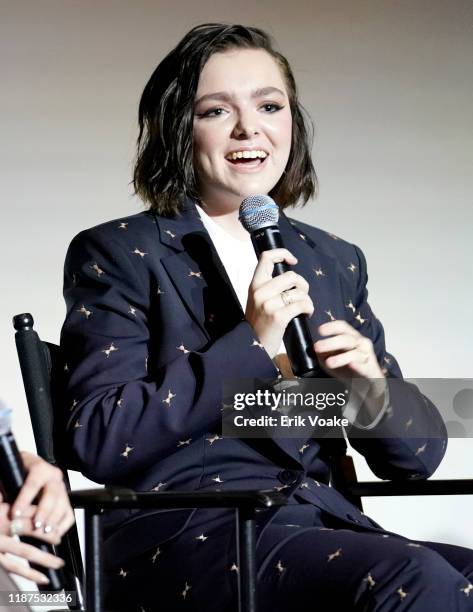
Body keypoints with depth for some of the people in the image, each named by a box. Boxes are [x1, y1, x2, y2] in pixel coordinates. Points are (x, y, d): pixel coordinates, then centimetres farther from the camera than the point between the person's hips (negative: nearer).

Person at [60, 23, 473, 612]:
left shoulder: (334, 261, 17)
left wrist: (372, 390, -7)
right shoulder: (117, 253, 3)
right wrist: (251, 346, -13)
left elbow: (419, 454, 15)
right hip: (184, 535, -5)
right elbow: (99, 442, -10)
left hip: (326, 528, 5)